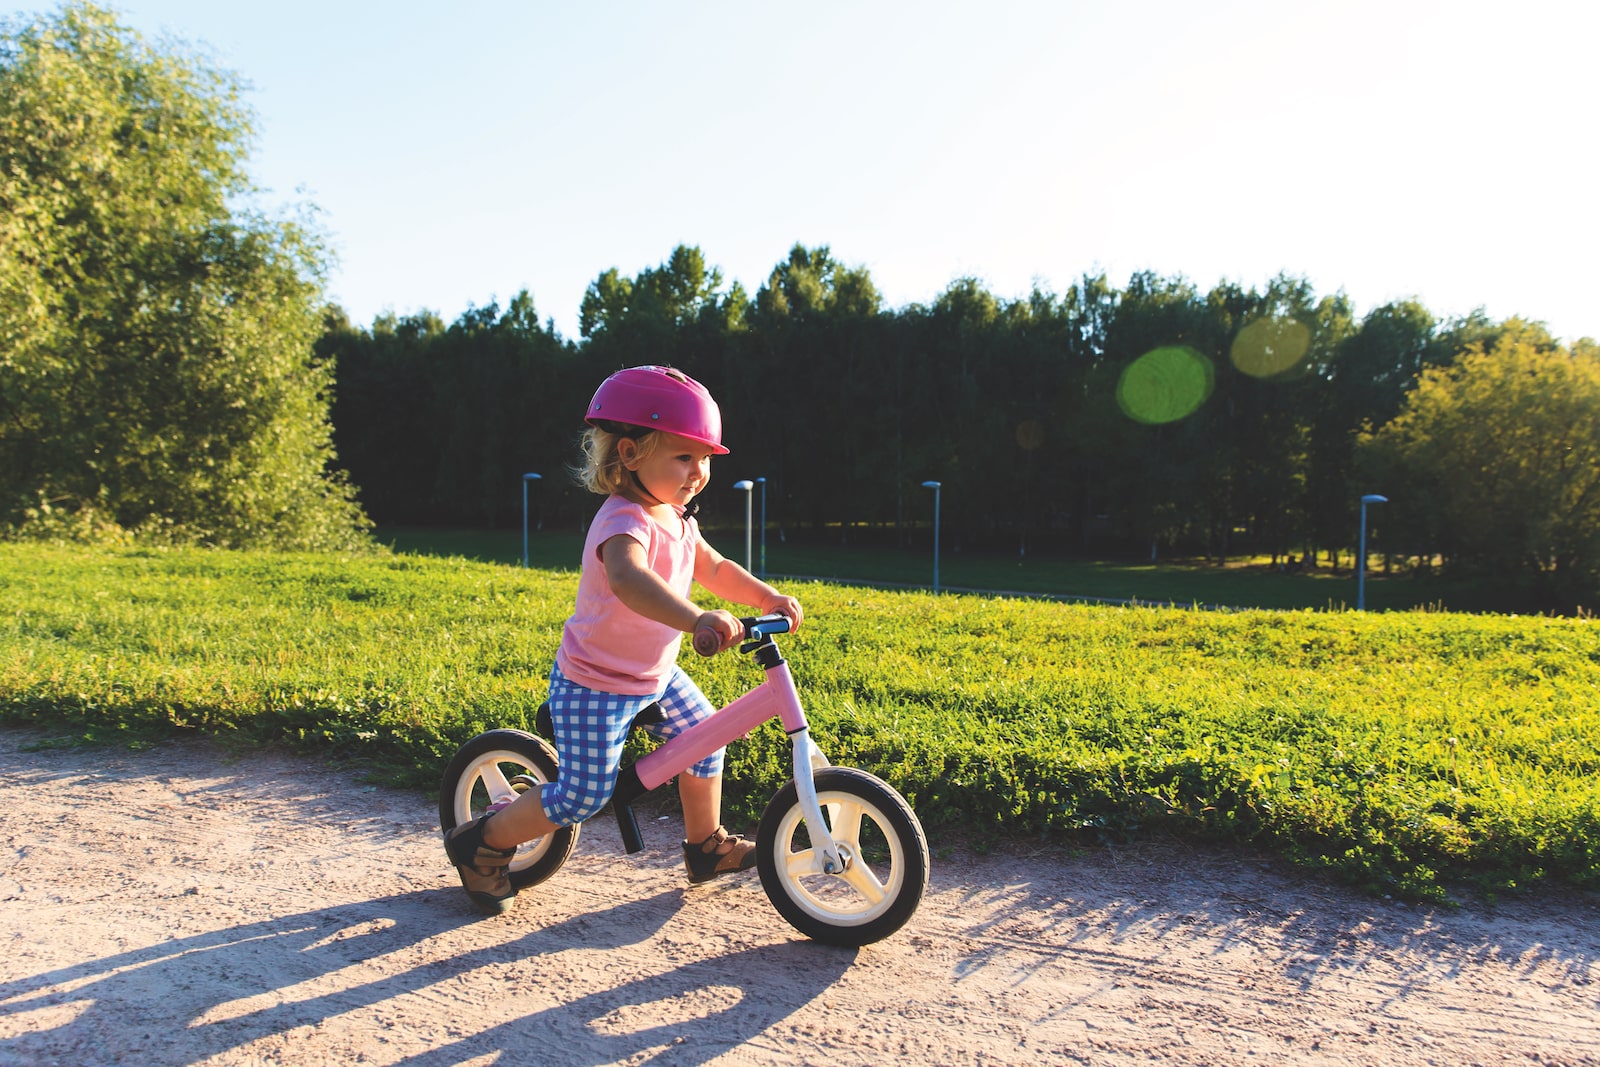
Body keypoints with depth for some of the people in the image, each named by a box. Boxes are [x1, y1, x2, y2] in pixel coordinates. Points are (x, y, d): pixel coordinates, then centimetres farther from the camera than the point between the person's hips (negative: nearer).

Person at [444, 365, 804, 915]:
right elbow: (629, 579, -51)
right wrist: (695, 620, -65)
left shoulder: (677, 517, 1)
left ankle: (706, 846, 34)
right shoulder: (625, 520, -30)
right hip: (594, 686, -9)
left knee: (705, 742, 12)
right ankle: (482, 842, 19)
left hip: (657, 675, 9)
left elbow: (715, 569, 12)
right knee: (582, 795, -5)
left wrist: (768, 598, -3)